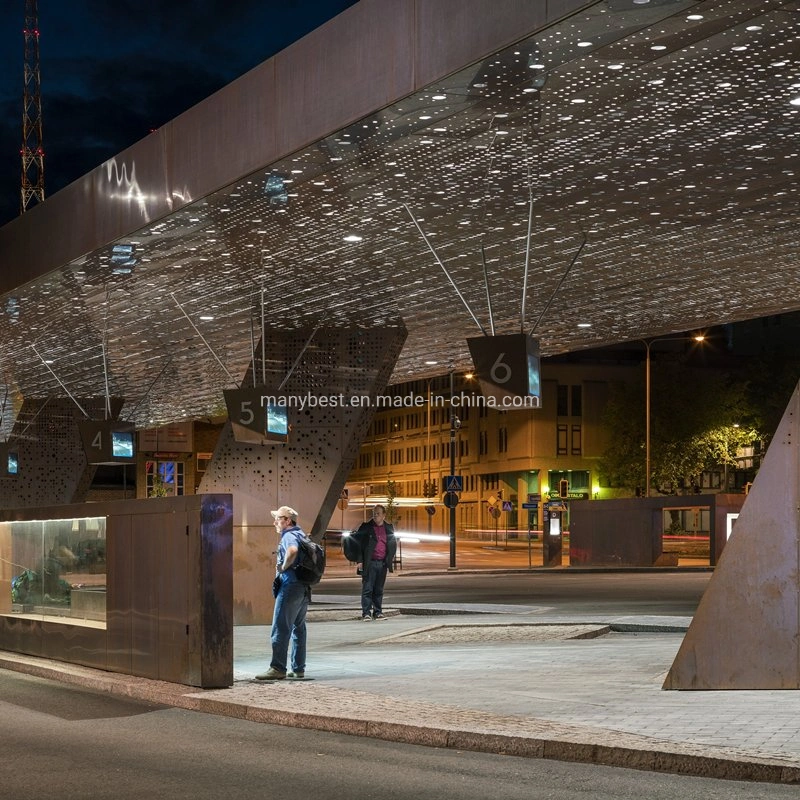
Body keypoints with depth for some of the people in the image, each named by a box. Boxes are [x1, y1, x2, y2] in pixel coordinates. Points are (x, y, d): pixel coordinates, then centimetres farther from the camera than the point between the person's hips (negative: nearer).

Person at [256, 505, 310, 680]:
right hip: (304, 587, 10)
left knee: (280, 629, -7)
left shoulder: (289, 535, -11)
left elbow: (293, 550, -34)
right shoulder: (301, 534, 18)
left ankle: (278, 668, -9)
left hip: (290, 586, -10)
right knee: (299, 628, 13)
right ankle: (298, 669, 15)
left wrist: (283, 567, -18)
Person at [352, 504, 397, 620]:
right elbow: (356, 542, 0)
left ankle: (378, 612, 14)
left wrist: (390, 560, 9)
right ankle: (366, 613, -5)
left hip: (383, 563, 3)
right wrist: (360, 560, -7)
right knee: (367, 589, -5)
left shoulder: (389, 528, 11)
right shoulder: (366, 527, 0)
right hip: (370, 563, -3)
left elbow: (393, 544, 19)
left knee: (379, 590, 8)